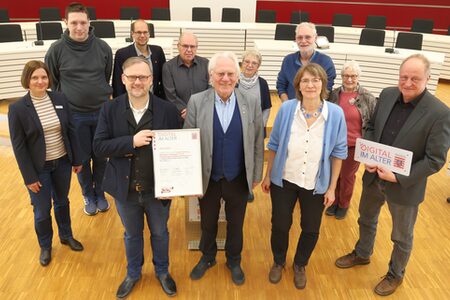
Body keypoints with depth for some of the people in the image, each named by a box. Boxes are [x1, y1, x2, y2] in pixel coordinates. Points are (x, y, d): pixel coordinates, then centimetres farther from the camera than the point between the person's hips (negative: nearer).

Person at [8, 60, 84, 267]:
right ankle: (45, 246, 35)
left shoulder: (60, 99, -5)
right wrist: (29, 177, -12)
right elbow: (18, 146, -12)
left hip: (62, 162, 3)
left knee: (62, 202, 22)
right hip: (39, 168, -3)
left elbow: (71, 131, 2)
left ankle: (66, 236, 44)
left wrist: (77, 159, 4)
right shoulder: (17, 108, -14)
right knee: (42, 210, 10)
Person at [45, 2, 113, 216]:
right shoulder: (56, 49, -9)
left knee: (101, 157, 12)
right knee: (82, 159, 11)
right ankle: (88, 196, 32)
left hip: (102, 113, 1)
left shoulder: (103, 48, -5)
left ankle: (100, 193, 33)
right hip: (74, 115, -1)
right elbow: (51, 82, 3)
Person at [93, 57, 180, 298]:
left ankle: (162, 271, 48)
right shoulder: (110, 109, -8)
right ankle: (133, 273, 49)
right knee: (132, 235, 23)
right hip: (125, 189, 1)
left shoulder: (168, 110, -12)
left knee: (159, 233, 21)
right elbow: (99, 147, -12)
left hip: (158, 189, -1)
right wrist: (131, 142, -26)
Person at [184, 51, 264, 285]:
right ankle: (207, 257, 48)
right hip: (208, 178, 0)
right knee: (207, 223, 21)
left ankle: (234, 261, 45)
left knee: (236, 224, 20)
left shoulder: (251, 102, -8)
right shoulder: (196, 102, -10)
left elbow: (257, 142, -2)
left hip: (238, 179, 0)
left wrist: (256, 175, 1)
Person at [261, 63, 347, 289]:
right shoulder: (286, 108, -13)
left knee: (311, 229, 16)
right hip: (284, 180, 0)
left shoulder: (335, 113, -14)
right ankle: (278, 262, 44)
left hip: (316, 185, 1)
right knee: (280, 225, 14)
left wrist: (332, 188, -4)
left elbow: (338, 152, -6)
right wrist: (267, 176, 2)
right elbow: (274, 145, -3)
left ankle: (300, 265, 45)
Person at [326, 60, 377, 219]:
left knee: (347, 176, 14)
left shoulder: (368, 97, -10)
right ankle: (333, 201, 39)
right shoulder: (334, 94, -4)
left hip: (355, 146, -2)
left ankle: (344, 205, 37)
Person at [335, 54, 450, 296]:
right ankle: (362, 254, 55)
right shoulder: (387, 95, -7)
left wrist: (398, 177, -24)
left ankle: (395, 275, 45)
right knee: (366, 220, 27)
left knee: (402, 237, 19)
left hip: (405, 186, -4)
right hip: (373, 177, 5)